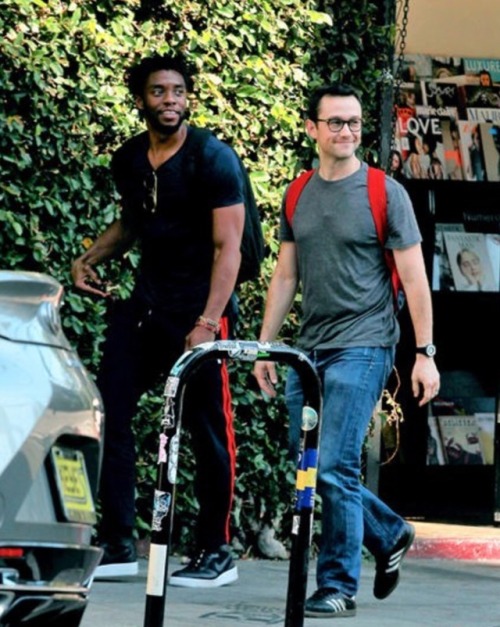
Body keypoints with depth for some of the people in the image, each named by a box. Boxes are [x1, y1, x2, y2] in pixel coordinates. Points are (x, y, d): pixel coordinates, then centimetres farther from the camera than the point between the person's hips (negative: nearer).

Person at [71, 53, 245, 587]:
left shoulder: (213, 160, -11)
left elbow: (227, 247, -15)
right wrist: (88, 259, 10)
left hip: (198, 305, -6)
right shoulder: (129, 159, 8)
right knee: (108, 412, -4)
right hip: (145, 301, 6)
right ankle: (117, 545, 1)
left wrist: (207, 323, -23)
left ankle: (216, 552, 9)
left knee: (207, 429, -2)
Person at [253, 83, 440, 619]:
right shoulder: (298, 196, 11)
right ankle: (389, 534, 30)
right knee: (306, 468, 8)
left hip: (362, 347, -6)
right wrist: (265, 347, 12)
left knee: (334, 469, -12)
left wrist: (425, 353, -8)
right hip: (309, 348, 6)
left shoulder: (385, 193, -4)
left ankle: (338, 588, -2)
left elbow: (414, 277, -4)